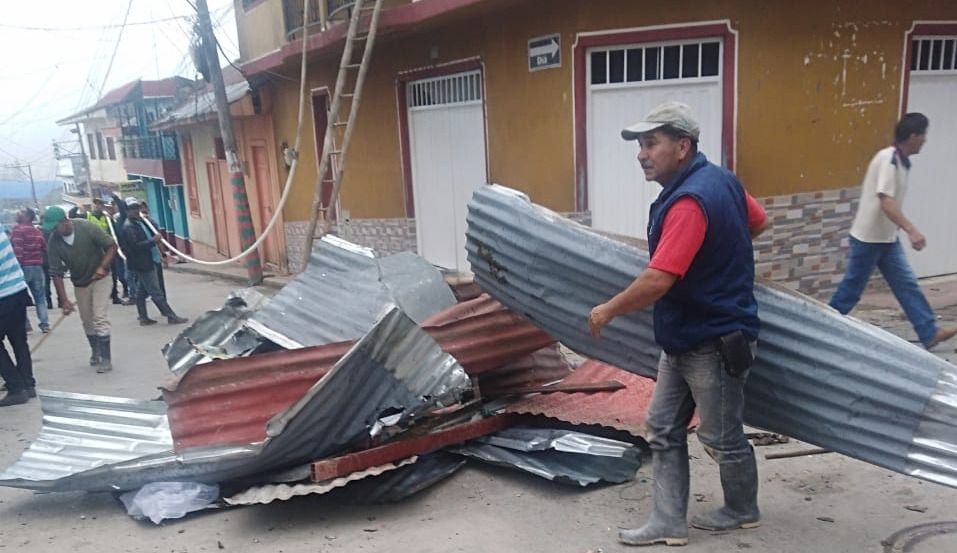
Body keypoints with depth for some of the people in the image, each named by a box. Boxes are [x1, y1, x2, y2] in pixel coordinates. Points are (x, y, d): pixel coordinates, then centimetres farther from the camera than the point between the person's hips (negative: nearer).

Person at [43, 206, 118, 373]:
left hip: (99, 278, -4)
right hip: (79, 283, 4)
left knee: (100, 318, -11)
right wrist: (64, 300, -17)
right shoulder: (53, 243, -15)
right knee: (87, 322, 12)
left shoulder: (87, 227, -22)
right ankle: (96, 352, 32)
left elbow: (111, 246, -15)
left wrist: (103, 267, -28)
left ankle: (106, 359, -8)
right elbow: (56, 273, -13)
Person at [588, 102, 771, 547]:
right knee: (664, 429, 12)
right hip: (684, 339, 10)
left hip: (714, 343, -10)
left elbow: (657, 281, -32)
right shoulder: (719, 178, 5)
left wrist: (608, 310, -17)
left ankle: (743, 511, 37)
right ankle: (669, 522, 20)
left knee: (722, 437, 12)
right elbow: (759, 222, 21)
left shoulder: (690, 200, -27)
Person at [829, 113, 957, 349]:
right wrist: (911, 230, -36)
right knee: (852, 287, 2)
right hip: (868, 238, -9)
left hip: (887, 238, 9)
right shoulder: (888, 159, -20)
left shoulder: (900, 160, 8)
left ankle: (930, 334, 11)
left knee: (907, 285, 7)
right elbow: (886, 202, -29)